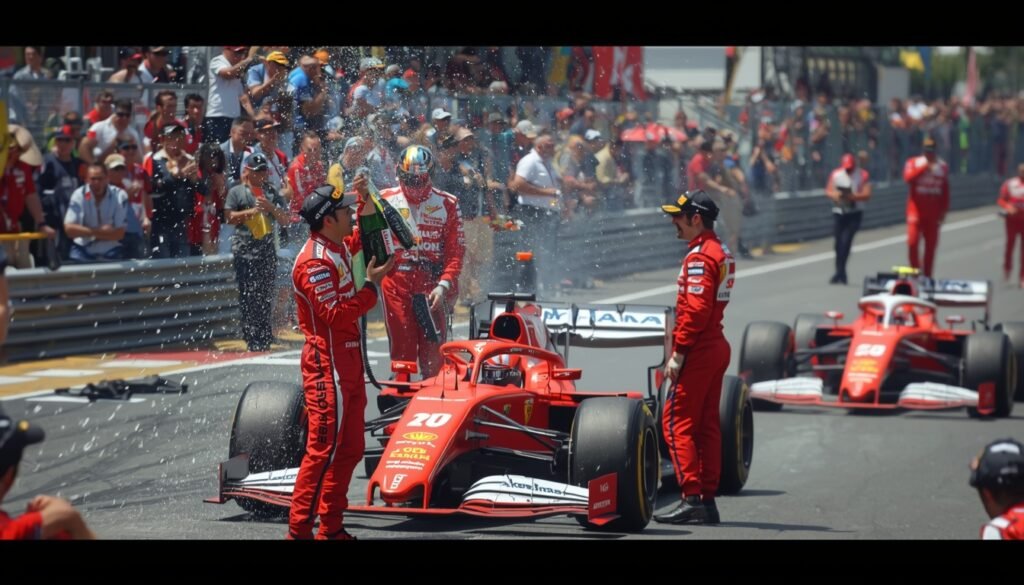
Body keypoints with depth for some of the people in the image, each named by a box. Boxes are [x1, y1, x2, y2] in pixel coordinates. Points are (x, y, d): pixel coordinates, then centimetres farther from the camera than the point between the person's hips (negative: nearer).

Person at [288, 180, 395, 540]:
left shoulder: (338, 248, 10)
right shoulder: (315, 262, -19)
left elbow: (357, 242, 36)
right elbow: (336, 315, -25)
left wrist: (365, 204, 24)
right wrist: (371, 285, -19)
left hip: (347, 361, 10)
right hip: (328, 364, -10)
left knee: (350, 449, 12)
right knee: (324, 450, -9)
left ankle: (331, 528, 17)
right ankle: (299, 529, -5)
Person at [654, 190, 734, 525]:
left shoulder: (699, 256, -15)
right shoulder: (722, 253, 15)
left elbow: (696, 310, -23)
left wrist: (678, 352, -20)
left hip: (698, 351, -10)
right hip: (717, 346, 10)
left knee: (677, 421, -7)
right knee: (707, 424, 10)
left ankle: (692, 498, -11)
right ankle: (708, 500, 12)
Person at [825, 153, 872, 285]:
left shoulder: (862, 175, -5)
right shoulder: (836, 174, 5)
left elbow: (866, 194, -10)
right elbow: (828, 191, 7)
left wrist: (852, 196, -24)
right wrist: (836, 195, -15)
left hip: (854, 214, -4)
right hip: (838, 212, 4)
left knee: (846, 241, -15)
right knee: (839, 243, 5)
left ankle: (840, 273, -13)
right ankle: (840, 274, 16)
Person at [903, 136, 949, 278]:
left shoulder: (942, 166, 8)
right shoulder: (913, 162, 1)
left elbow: (945, 190, 10)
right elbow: (908, 177, -19)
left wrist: (944, 210, 5)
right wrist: (924, 166, -22)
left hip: (933, 212, 2)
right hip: (916, 209, -2)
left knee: (931, 245, 3)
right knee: (912, 242, -10)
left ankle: (927, 276, 10)